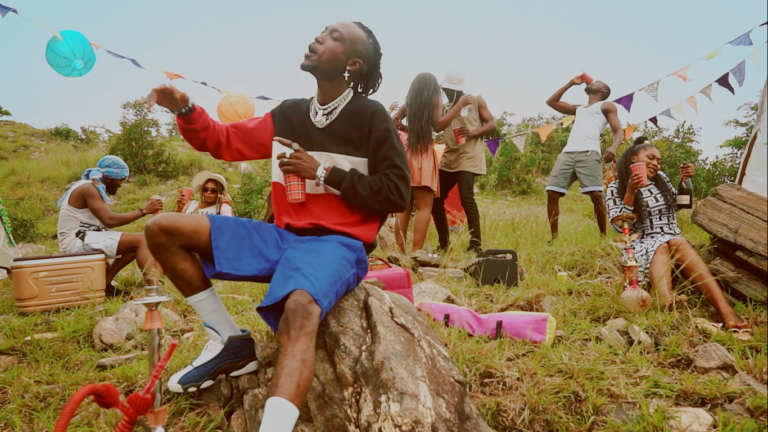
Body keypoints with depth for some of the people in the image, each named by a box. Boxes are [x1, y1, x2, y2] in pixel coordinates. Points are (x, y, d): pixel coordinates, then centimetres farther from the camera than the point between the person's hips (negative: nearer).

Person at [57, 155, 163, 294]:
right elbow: (110, 220, -25)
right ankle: (154, 288, -33)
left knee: (136, 243, 12)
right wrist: (143, 210, -19)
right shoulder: (89, 188, -14)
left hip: (84, 238, 10)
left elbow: (104, 223, 11)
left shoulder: (93, 188, 16)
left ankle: (105, 282, 1)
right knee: (140, 241, -18)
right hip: (78, 241, -10)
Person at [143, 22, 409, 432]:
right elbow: (223, 141, 17)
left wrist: (323, 173, -12)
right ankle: (230, 341, 1)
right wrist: (185, 109, -3)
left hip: (337, 244, -6)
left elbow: (397, 194, -6)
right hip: (284, 236, 6)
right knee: (162, 229, -3)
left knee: (299, 312, -41)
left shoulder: (371, 117, -3)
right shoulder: (289, 114, 11)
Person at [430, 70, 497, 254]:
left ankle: (476, 244, -12)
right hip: (449, 158, 6)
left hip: (468, 157, -6)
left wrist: (473, 133, -19)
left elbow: (492, 123, -1)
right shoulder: (445, 107, 15)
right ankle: (444, 243, 16)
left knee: (466, 196, -20)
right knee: (435, 198, 3)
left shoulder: (476, 101, 3)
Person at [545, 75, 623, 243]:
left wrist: (614, 147, -14)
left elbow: (618, 131, 8)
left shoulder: (607, 106, 20)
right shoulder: (578, 109, 36)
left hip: (589, 153, -5)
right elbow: (551, 102, 39)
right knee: (552, 193, -7)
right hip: (567, 153, 5)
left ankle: (603, 236, -8)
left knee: (596, 194, -19)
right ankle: (554, 238, -3)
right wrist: (571, 83, 37)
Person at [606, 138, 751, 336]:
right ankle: (666, 299, -70)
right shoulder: (616, 188, 3)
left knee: (678, 244, -33)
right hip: (642, 246, -3)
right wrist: (630, 192, -17)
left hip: (675, 241, 3)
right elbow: (619, 227, -7)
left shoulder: (661, 178, 15)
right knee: (661, 247, -36)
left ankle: (724, 309, -54)